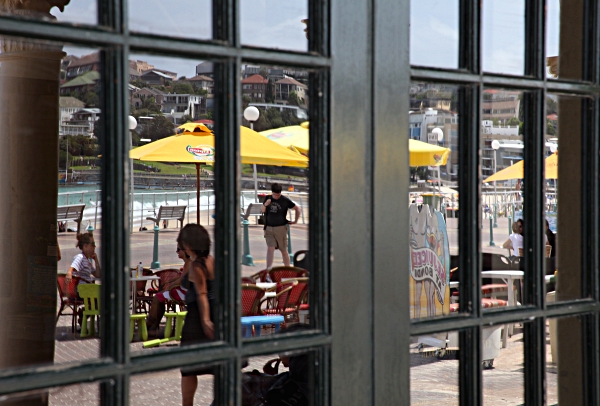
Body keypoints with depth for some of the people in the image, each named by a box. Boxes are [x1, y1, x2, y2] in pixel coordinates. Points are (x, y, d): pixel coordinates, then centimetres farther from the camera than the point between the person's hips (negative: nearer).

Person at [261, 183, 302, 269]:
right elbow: (262, 210, 9)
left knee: (284, 250, 6)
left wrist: (295, 221, 4)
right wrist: (265, 204, -11)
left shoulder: (285, 200, -4)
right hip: (269, 228, 2)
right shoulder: (268, 198, 7)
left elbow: (298, 209, 4)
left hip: (281, 228, -2)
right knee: (270, 248, -9)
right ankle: (268, 269, -16)